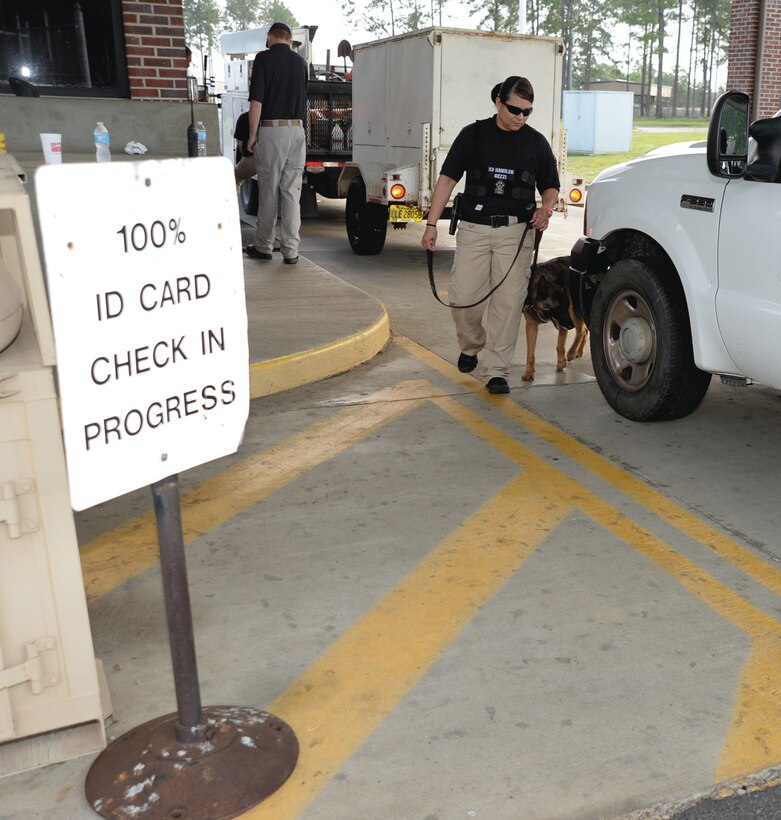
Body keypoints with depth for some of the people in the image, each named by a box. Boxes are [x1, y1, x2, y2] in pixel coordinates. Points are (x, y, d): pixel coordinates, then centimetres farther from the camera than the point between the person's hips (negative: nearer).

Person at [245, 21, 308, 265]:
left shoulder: (264, 58, -3)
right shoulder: (300, 62, 12)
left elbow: (256, 101, -10)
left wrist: (252, 135, -3)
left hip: (271, 129, -4)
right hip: (297, 131, 4)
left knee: (268, 192, 4)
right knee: (291, 193, 3)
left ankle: (263, 247, 13)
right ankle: (291, 251, 1)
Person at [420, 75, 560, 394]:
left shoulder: (536, 142, 8)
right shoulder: (473, 134, 3)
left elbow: (551, 186, 17)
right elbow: (447, 179, 3)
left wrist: (546, 207, -7)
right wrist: (431, 224, -4)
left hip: (516, 231, 1)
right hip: (474, 227, 0)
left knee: (508, 301, -5)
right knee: (463, 297, -4)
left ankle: (496, 371, 4)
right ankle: (471, 346, 27)